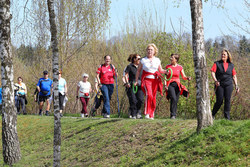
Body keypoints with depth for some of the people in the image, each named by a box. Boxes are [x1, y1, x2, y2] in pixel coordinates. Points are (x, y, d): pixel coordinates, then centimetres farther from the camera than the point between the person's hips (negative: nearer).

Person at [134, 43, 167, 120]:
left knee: (153, 97, 2)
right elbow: (138, 71, 13)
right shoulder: (143, 60, 6)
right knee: (149, 95, -23)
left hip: (155, 80, 3)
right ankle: (147, 113, -21)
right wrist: (136, 80, 9)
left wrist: (166, 71, -1)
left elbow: (161, 70, 19)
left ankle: (152, 115, 12)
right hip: (146, 79, -3)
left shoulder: (157, 60, 11)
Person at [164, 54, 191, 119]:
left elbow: (183, 77, 7)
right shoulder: (168, 66, 5)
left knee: (176, 101, 2)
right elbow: (165, 76, 5)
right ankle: (173, 114, -19)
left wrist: (187, 78, -15)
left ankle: (174, 115, 15)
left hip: (177, 85, 2)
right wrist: (165, 85, -7)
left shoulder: (180, 67, 5)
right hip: (170, 85, -2)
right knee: (173, 98, -22)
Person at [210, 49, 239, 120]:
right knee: (219, 101, -7)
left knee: (227, 100, -7)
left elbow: (234, 76, 16)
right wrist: (215, 80, -20)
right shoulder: (217, 63, 7)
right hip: (219, 85, -2)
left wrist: (236, 85, 7)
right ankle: (212, 115, 12)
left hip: (228, 85, 2)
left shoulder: (231, 65, 13)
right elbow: (212, 72, -3)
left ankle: (227, 117, -3)